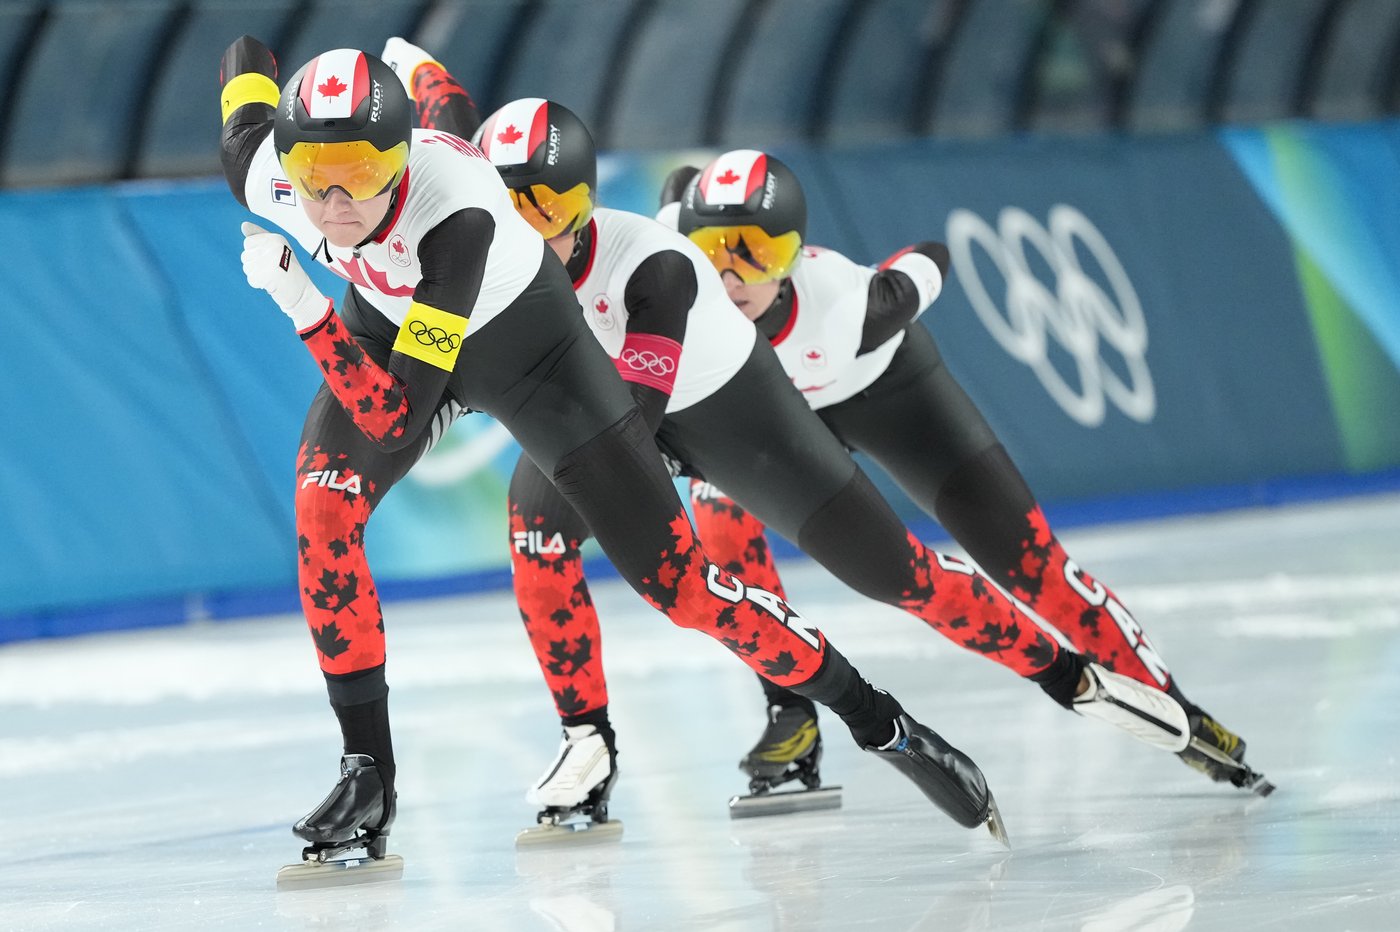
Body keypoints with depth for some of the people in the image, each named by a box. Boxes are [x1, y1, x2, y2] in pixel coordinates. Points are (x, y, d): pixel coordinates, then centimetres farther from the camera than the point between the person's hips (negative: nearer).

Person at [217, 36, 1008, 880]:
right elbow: (248, 55, -5)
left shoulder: (457, 214, -45)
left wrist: (302, 308, -54)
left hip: (526, 346, -4)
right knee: (323, 509, -21)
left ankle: (876, 720, 12)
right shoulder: (262, 175, -30)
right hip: (391, 320, 4)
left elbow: (395, 412, -46)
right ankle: (369, 773, -8)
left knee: (675, 579, -4)